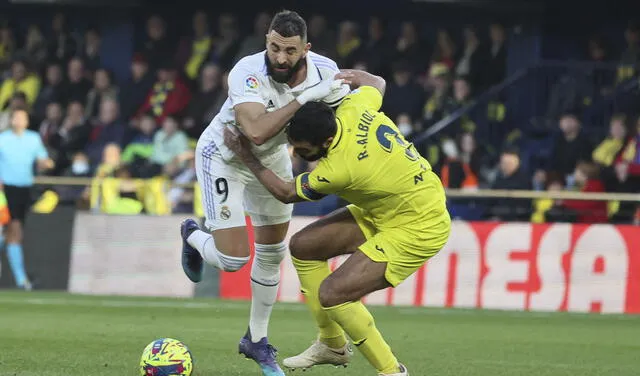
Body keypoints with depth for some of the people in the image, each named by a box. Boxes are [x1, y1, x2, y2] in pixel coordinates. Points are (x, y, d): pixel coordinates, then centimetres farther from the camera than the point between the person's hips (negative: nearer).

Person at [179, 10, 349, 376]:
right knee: (233, 259, -11)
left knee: (273, 253, 11)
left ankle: (257, 340, 30)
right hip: (224, 157, -5)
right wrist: (305, 98, -50)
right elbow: (256, 130, -51)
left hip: (272, 158, 5)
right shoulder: (248, 73, -38)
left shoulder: (324, 70, -22)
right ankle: (194, 237, 26)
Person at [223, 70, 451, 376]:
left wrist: (247, 158, -4)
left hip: (418, 230, -10)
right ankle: (333, 345, 22)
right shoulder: (354, 108, -16)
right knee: (302, 246, 9)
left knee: (331, 294, -18)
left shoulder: (340, 169, -33)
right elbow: (375, 83, 11)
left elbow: (285, 193, -12)